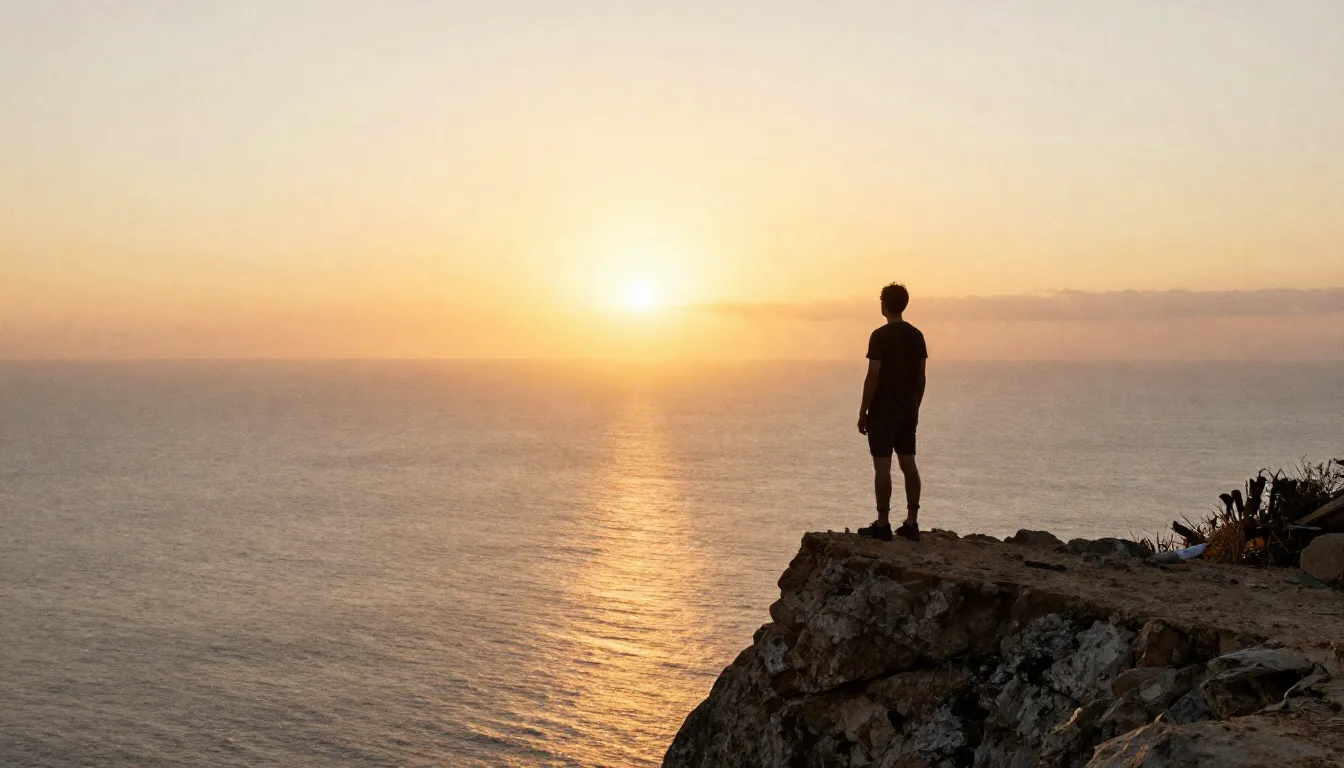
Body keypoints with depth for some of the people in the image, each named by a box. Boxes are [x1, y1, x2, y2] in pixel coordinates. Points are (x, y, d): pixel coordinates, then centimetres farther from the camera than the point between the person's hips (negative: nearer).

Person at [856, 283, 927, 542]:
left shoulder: (880, 336, -12)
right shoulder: (916, 335, 8)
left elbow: (873, 376, -14)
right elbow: (921, 376, 11)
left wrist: (863, 411, -8)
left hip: (883, 409, -6)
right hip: (908, 409, 7)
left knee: (882, 465, -4)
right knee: (908, 463, 9)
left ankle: (882, 524, -3)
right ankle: (911, 523, 10)